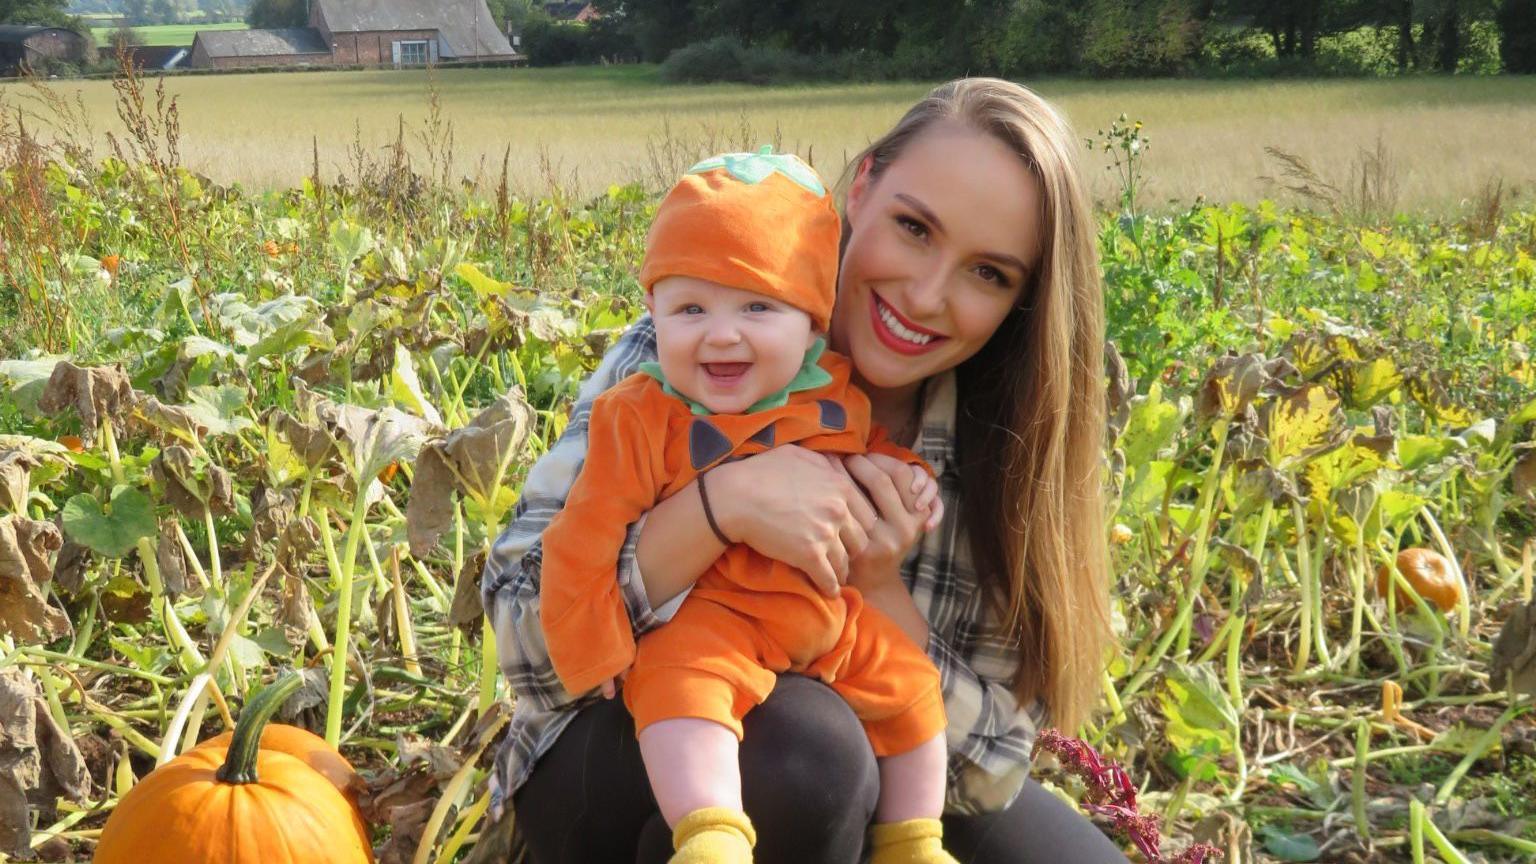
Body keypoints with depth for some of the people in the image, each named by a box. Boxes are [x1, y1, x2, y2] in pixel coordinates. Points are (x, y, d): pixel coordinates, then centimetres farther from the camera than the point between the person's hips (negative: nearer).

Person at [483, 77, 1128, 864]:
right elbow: (527, 637, -23)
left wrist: (880, 590, -27)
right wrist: (722, 502, -37)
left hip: (872, 773, 4)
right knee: (805, 755, -35)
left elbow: (990, 761, -11)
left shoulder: (1006, 440, -11)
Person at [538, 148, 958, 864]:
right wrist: (595, 655, -11)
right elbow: (584, 542, -14)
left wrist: (906, 474, -3)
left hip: (836, 617, 5)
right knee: (679, 684, -33)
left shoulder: (838, 395, -5)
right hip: (707, 618, -5)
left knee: (908, 683, 12)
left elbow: (872, 446, 19)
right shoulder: (640, 418, -18)